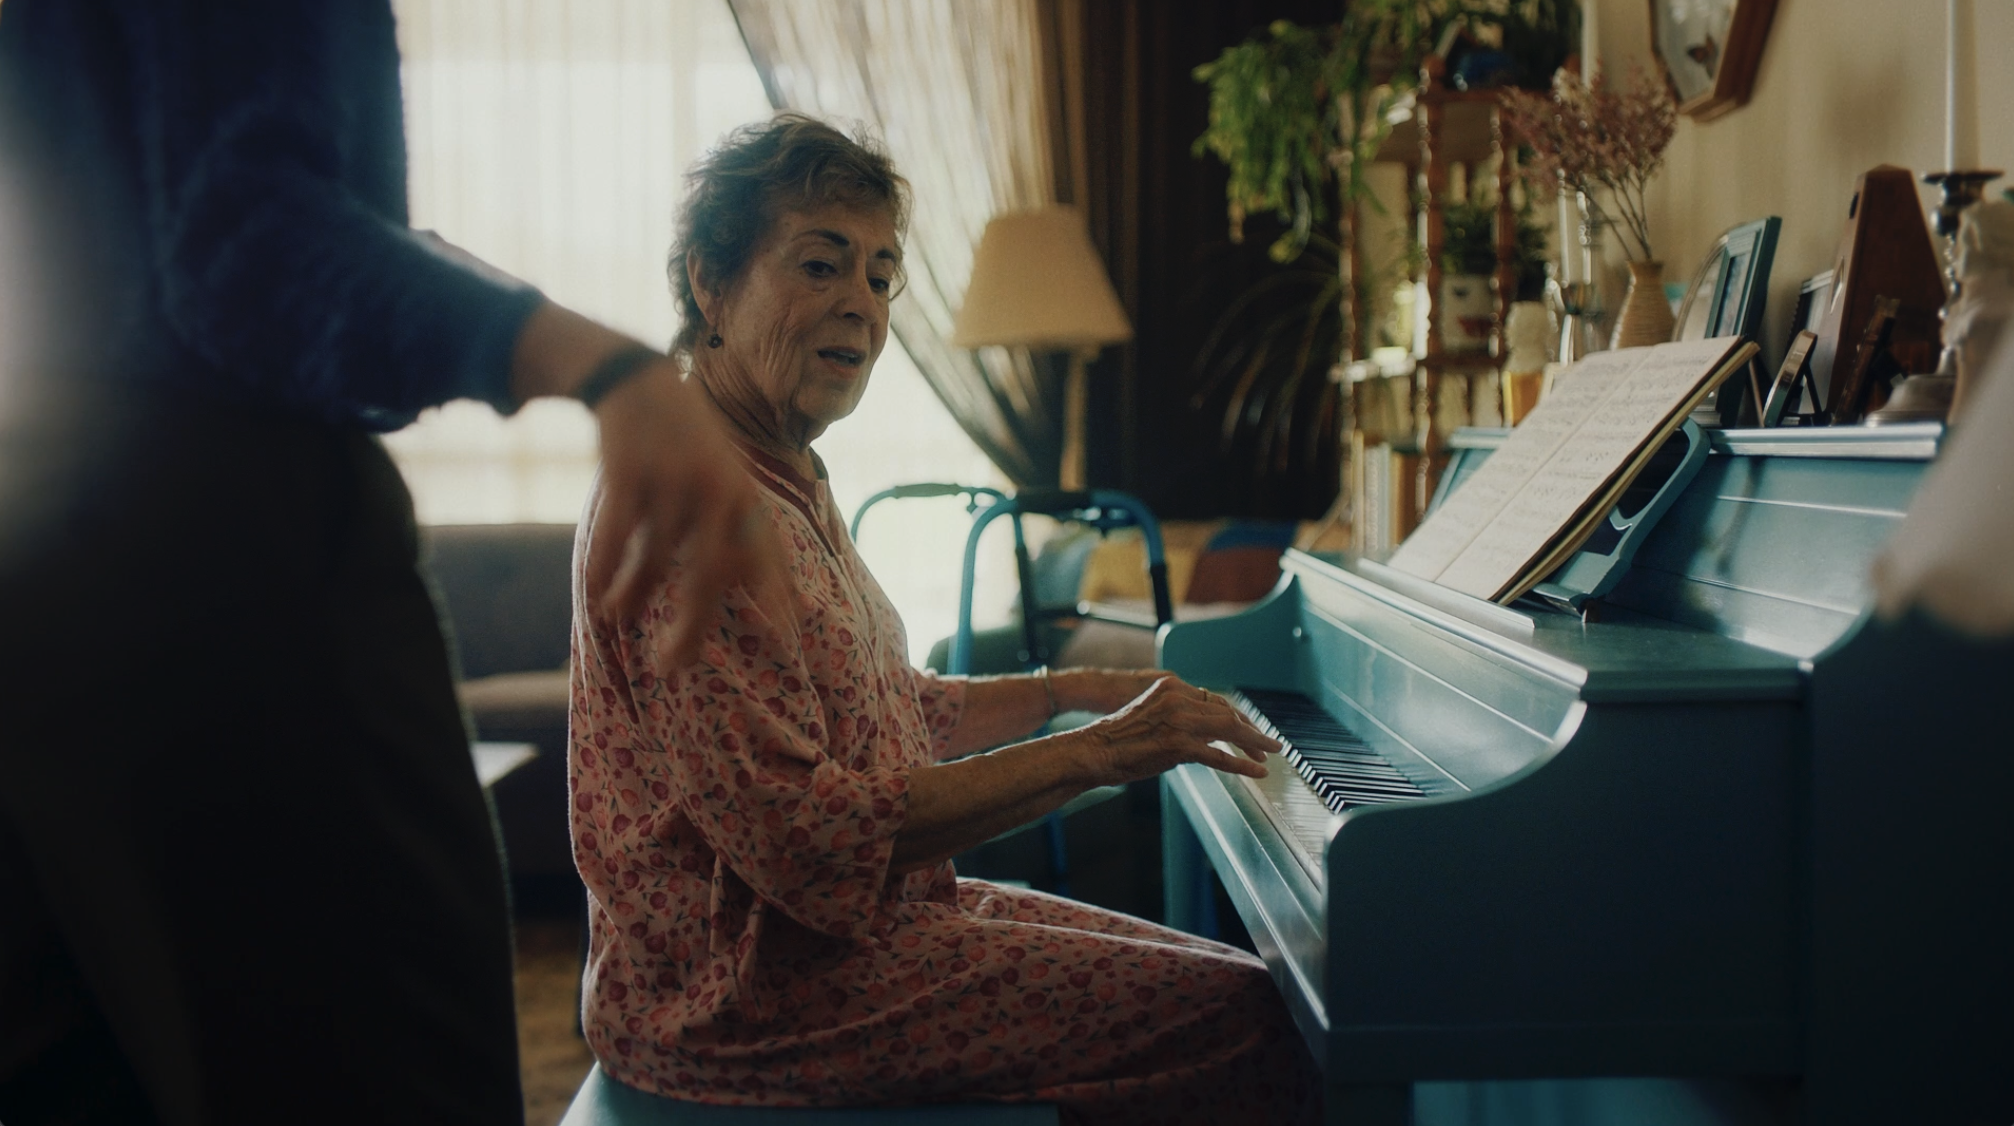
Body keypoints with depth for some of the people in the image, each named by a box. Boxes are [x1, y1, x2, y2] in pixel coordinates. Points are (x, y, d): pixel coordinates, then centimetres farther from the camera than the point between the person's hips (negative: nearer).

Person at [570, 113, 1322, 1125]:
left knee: (1222, 976, 11)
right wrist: (1089, 755, -24)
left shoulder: (784, 482, 13)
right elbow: (802, 835, -27)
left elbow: (890, 715, 23)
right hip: (747, 994, -10)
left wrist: (1073, 691, 10)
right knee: (1244, 1021, -14)